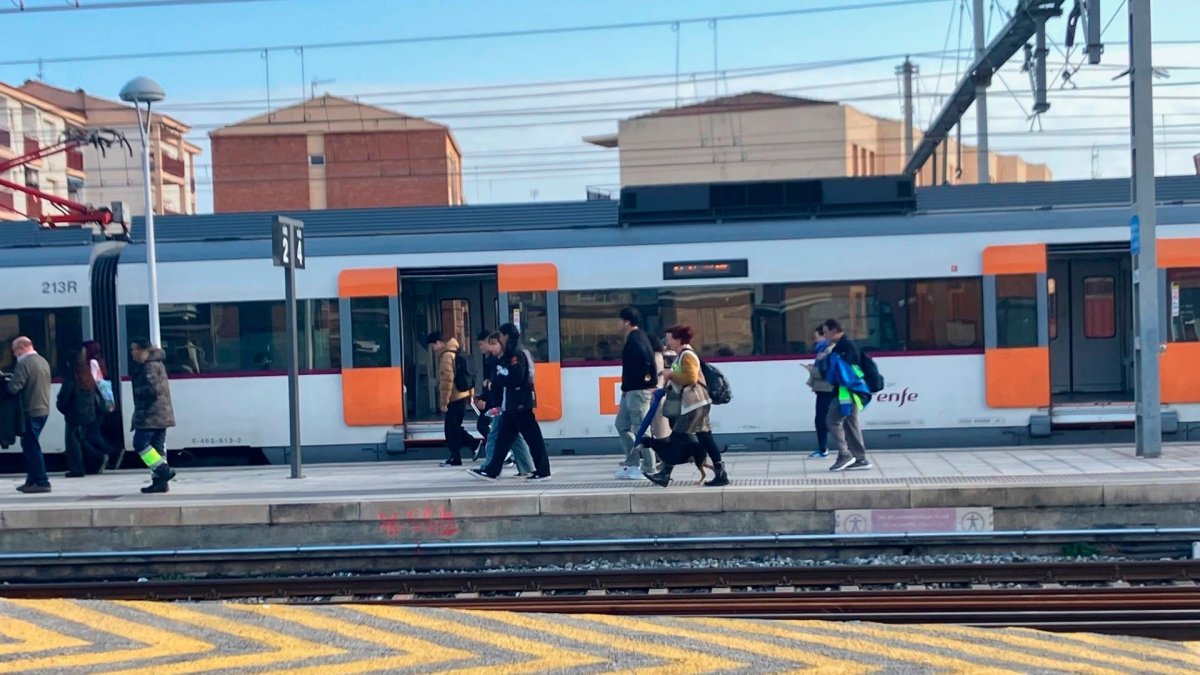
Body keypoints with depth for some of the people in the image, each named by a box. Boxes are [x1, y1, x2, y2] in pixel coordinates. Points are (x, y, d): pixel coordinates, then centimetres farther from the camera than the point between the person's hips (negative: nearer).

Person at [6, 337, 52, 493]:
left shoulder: (24, 363, -16)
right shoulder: (43, 361, 12)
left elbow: (14, 387, -22)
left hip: (31, 411, -9)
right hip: (44, 409, 9)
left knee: (31, 446, -2)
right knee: (30, 445, 16)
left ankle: (41, 482, -2)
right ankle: (32, 480, 20)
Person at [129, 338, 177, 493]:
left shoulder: (149, 367, -13)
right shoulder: (157, 364, 20)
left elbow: (153, 388, -22)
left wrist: (137, 390, -10)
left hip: (150, 415, -10)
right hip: (161, 414, 10)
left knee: (140, 443, -10)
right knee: (157, 447, 9)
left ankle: (164, 470, -12)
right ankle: (160, 481, 9)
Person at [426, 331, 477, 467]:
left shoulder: (446, 356, -15)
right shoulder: (454, 353, 15)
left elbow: (446, 381, -20)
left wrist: (443, 402, -17)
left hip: (454, 399, -9)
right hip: (461, 396, 9)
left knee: (451, 429, -1)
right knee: (455, 428, 16)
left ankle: (455, 458, 4)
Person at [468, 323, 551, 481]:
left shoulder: (518, 355, -13)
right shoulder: (508, 356, 17)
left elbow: (515, 378, -23)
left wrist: (496, 380, -10)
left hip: (520, 404, -10)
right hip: (510, 405, 10)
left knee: (532, 437, -5)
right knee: (503, 438, 11)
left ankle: (543, 471, 0)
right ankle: (492, 470, 15)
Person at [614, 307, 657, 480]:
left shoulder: (635, 338, -14)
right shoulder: (635, 337, 18)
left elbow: (645, 356, -32)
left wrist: (646, 378, -20)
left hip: (638, 390, -11)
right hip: (631, 390, 11)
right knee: (622, 424, 15)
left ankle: (648, 468, -3)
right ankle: (633, 461, 17)